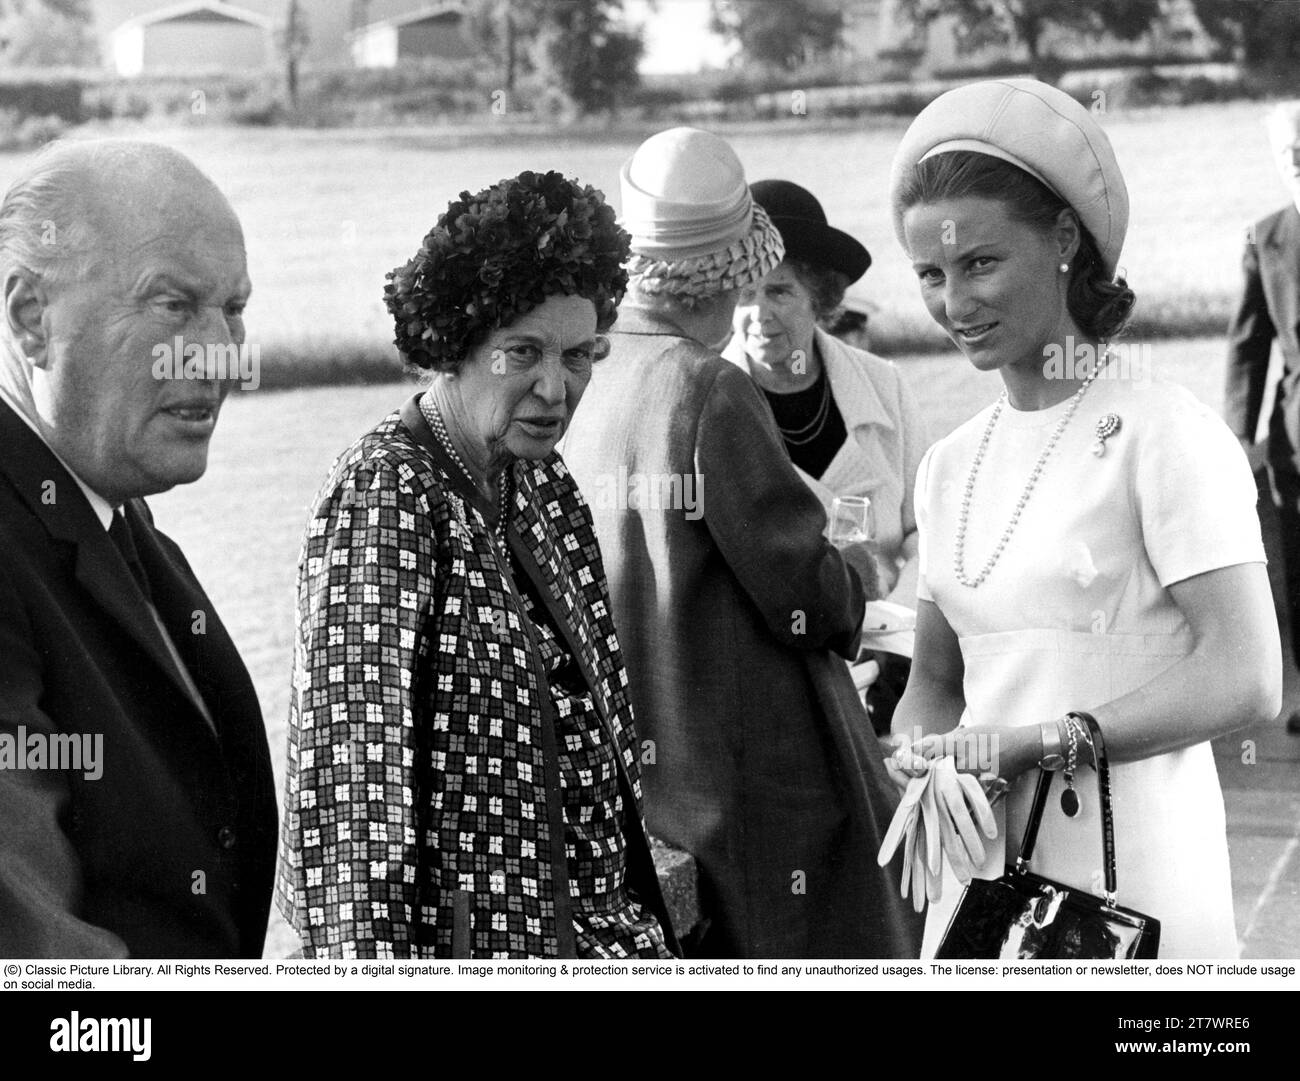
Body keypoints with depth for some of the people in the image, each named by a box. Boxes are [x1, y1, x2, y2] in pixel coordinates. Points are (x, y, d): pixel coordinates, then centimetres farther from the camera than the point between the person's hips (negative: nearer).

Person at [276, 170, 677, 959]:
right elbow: (349, 772, -21)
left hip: (597, 925, 8)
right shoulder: (385, 494, -16)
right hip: (462, 934, -7)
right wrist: (366, 954, -26)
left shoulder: (545, 486, 8)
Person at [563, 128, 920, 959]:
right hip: (748, 788, -8)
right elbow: (810, 603, -13)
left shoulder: (596, 395, 5)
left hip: (634, 784, 8)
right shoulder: (713, 396, -17)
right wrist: (862, 578, 8)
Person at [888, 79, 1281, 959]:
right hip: (981, 877, 5)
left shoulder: (1164, 434, -9)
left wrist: (1037, 740, -19)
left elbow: (1244, 682, -16)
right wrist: (931, 765, -7)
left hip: (1130, 884, -5)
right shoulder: (950, 466, 12)